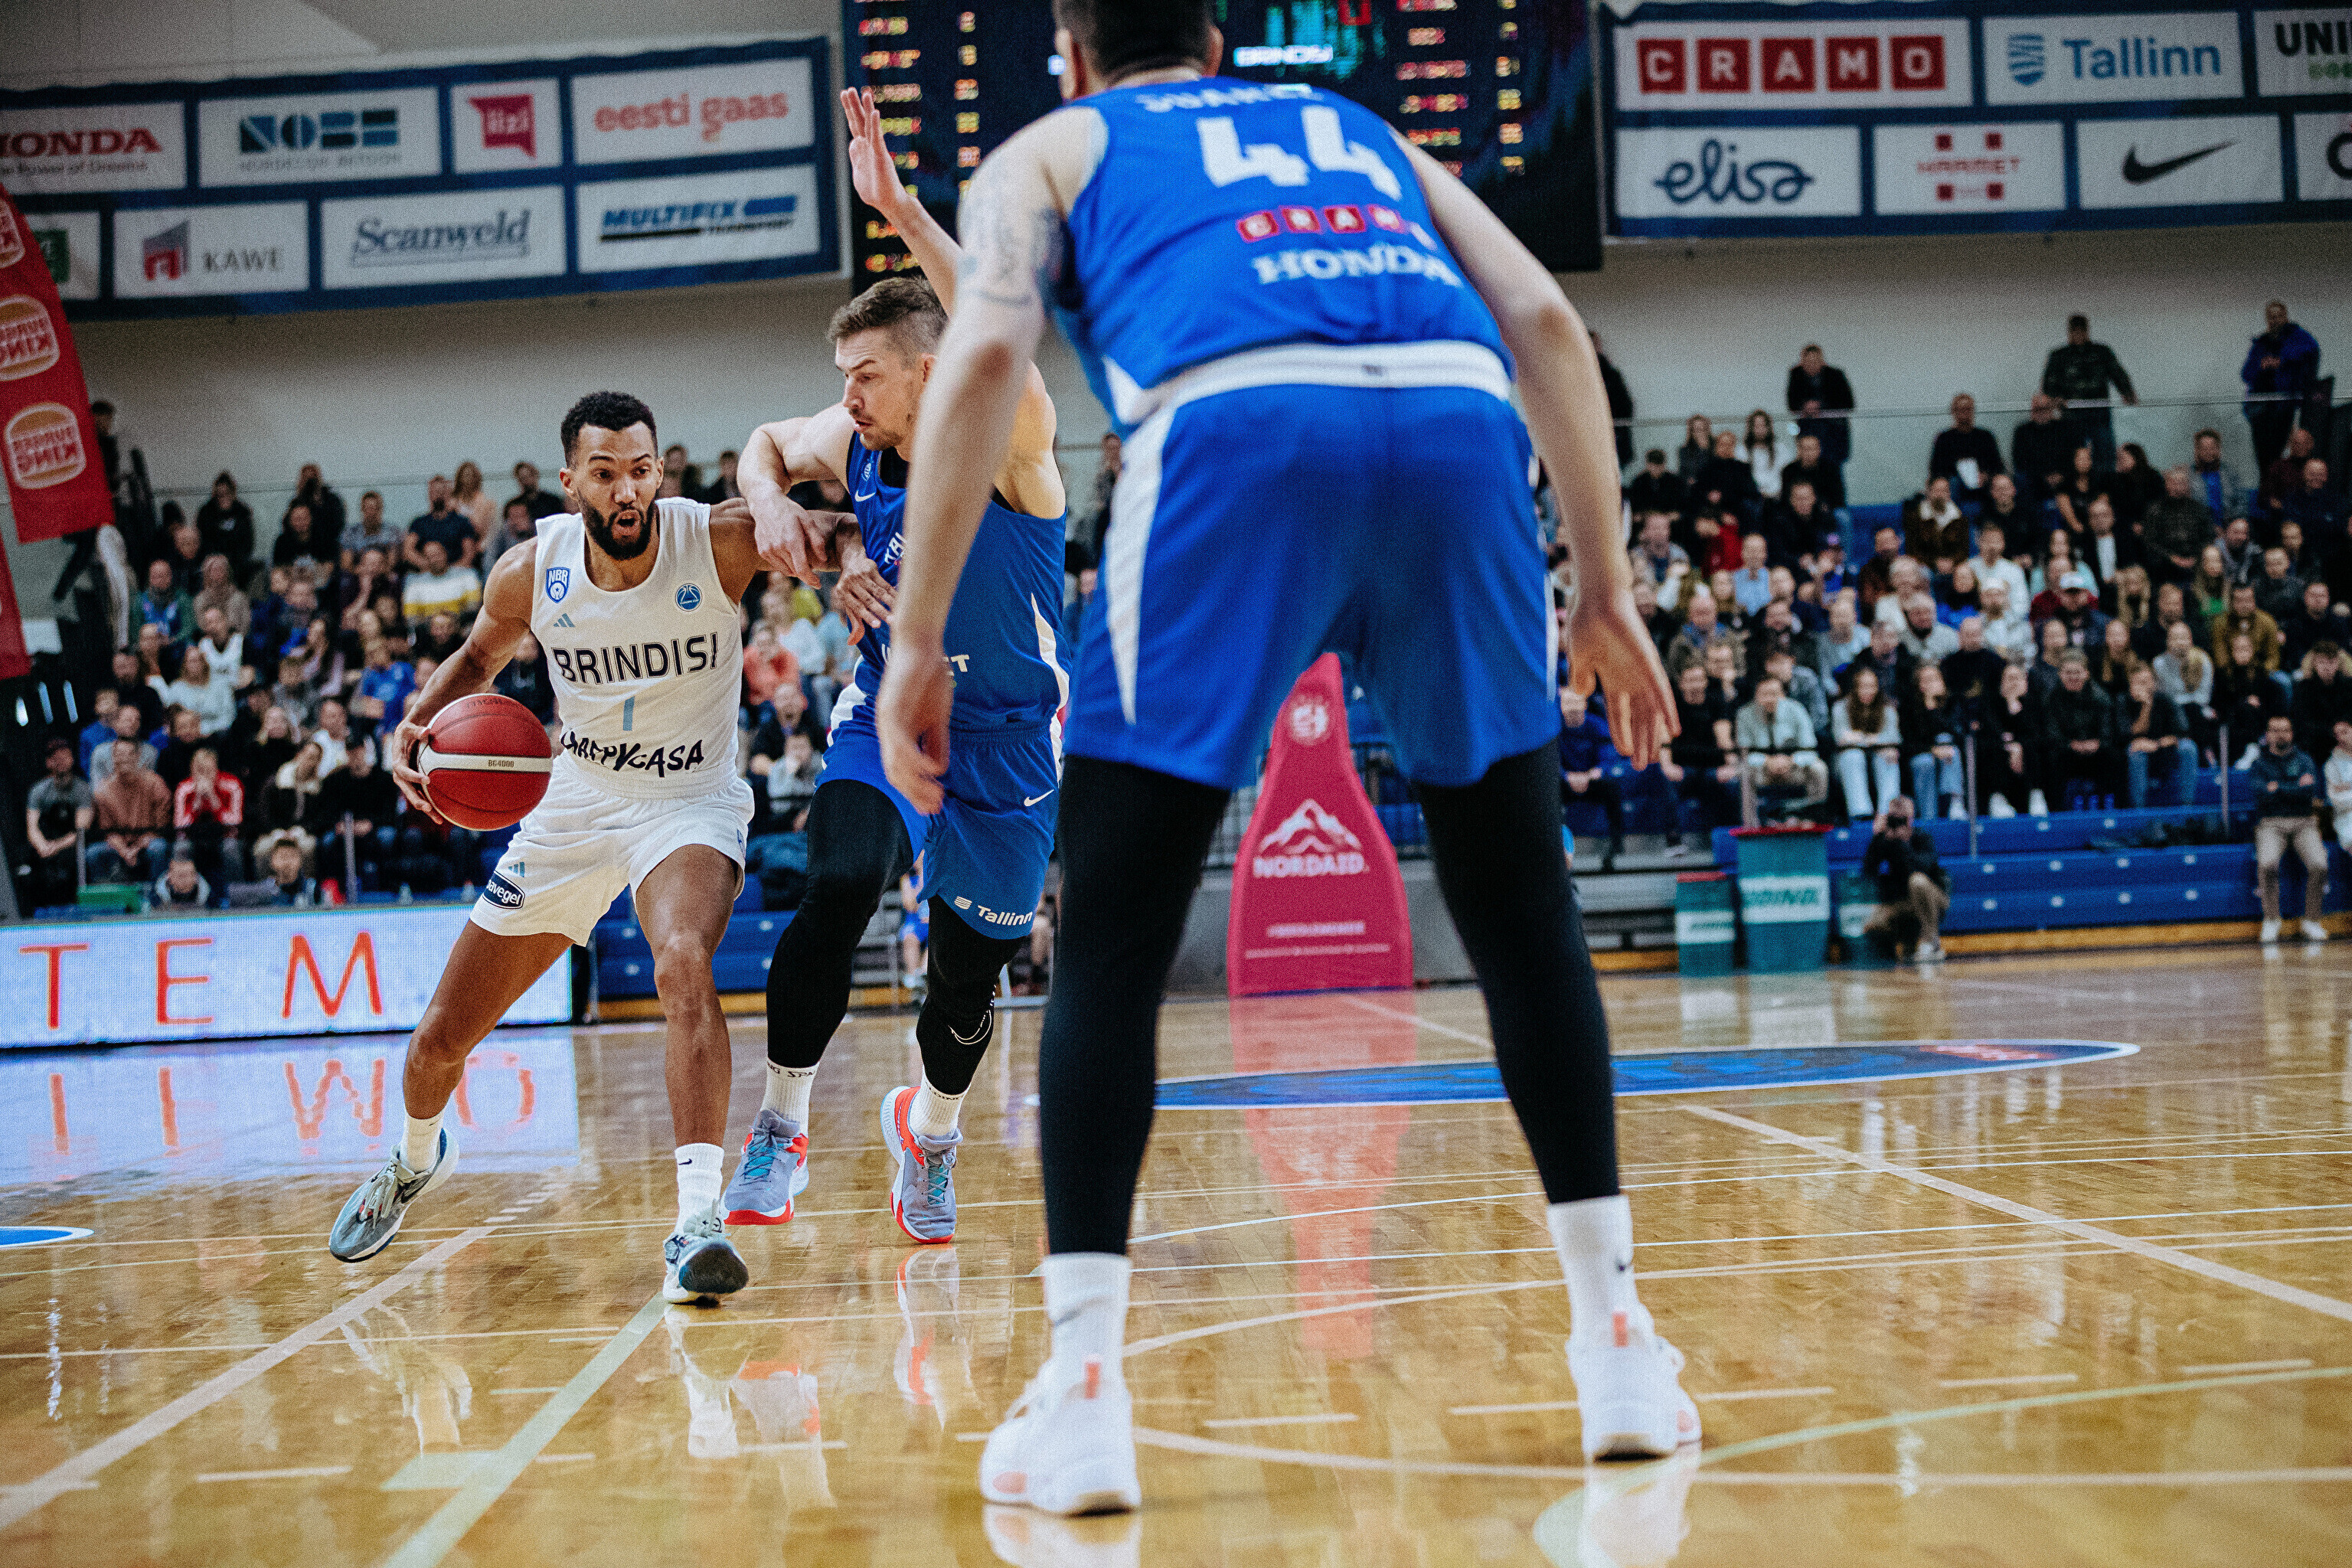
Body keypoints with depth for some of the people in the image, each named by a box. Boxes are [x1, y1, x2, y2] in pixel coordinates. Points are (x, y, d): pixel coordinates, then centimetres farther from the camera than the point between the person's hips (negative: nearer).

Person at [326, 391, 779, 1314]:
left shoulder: (720, 542, -21)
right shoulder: (533, 570, -11)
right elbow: (479, 658, 10)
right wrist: (418, 721, -10)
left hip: (689, 802, -4)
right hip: (574, 805, 4)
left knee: (684, 967, -38)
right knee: (440, 1039, 11)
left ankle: (698, 1221, -36)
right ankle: (415, 1161, 46)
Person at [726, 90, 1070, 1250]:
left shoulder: (1008, 453, -22)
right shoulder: (852, 446, -6)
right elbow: (765, 445, 17)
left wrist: (901, 210, -50)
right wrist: (771, 503, -7)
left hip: (1007, 746, -2)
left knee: (969, 980, 7)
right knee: (839, 891, -27)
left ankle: (929, 1127, 40)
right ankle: (780, 1131, -11)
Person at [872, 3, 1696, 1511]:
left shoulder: (1047, 151, 29)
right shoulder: (1363, 129, 37)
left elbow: (987, 350, 7)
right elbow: (1546, 326, 22)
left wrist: (918, 639, 6)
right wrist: (1605, 592, 21)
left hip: (1238, 423, -3)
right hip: (1458, 422, 3)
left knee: (1112, 942, 7)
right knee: (1523, 908, 17)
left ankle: (1082, 1396, 2)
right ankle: (1617, 1343, 19)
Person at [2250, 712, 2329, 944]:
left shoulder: (2304, 761, 14)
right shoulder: (2259, 763, 11)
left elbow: (2311, 791, -5)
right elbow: (2261, 792, -9)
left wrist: (2278, 788, -8)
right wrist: (2297, 789, -12)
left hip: (2304, 822, 1)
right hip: (2271, 823, -1)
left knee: (2319, 865, -25)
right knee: (2267, 865, -31)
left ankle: (2311, 922, -9)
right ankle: (2271, 922, -17)